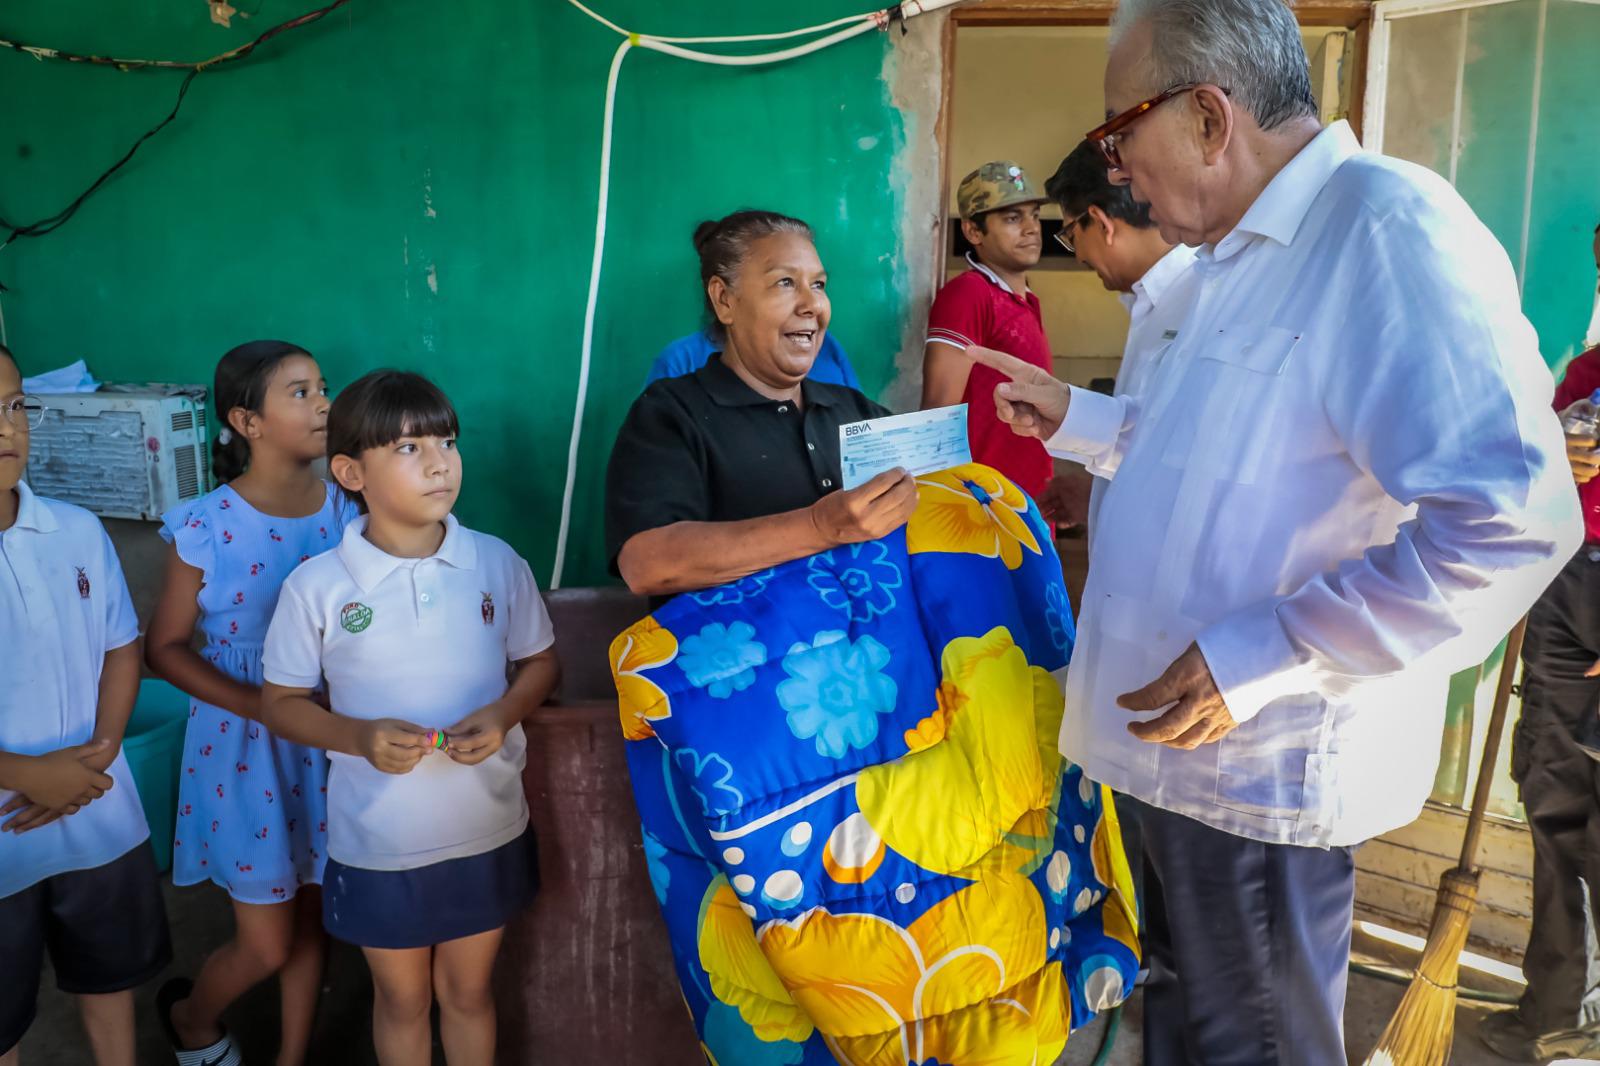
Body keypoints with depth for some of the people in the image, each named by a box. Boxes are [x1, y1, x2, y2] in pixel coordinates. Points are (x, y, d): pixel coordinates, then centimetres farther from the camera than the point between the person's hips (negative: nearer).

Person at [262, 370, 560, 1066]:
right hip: (377, 844, -1)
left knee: (468, 990, 21)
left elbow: (540, 661, 4)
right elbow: (281, 703, -3)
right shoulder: (317, 586, -13)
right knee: (401, 998, 20)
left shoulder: (498, 563, -8)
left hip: (487, 832, 1)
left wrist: (503, 714, -16)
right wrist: (359, 737, -21)